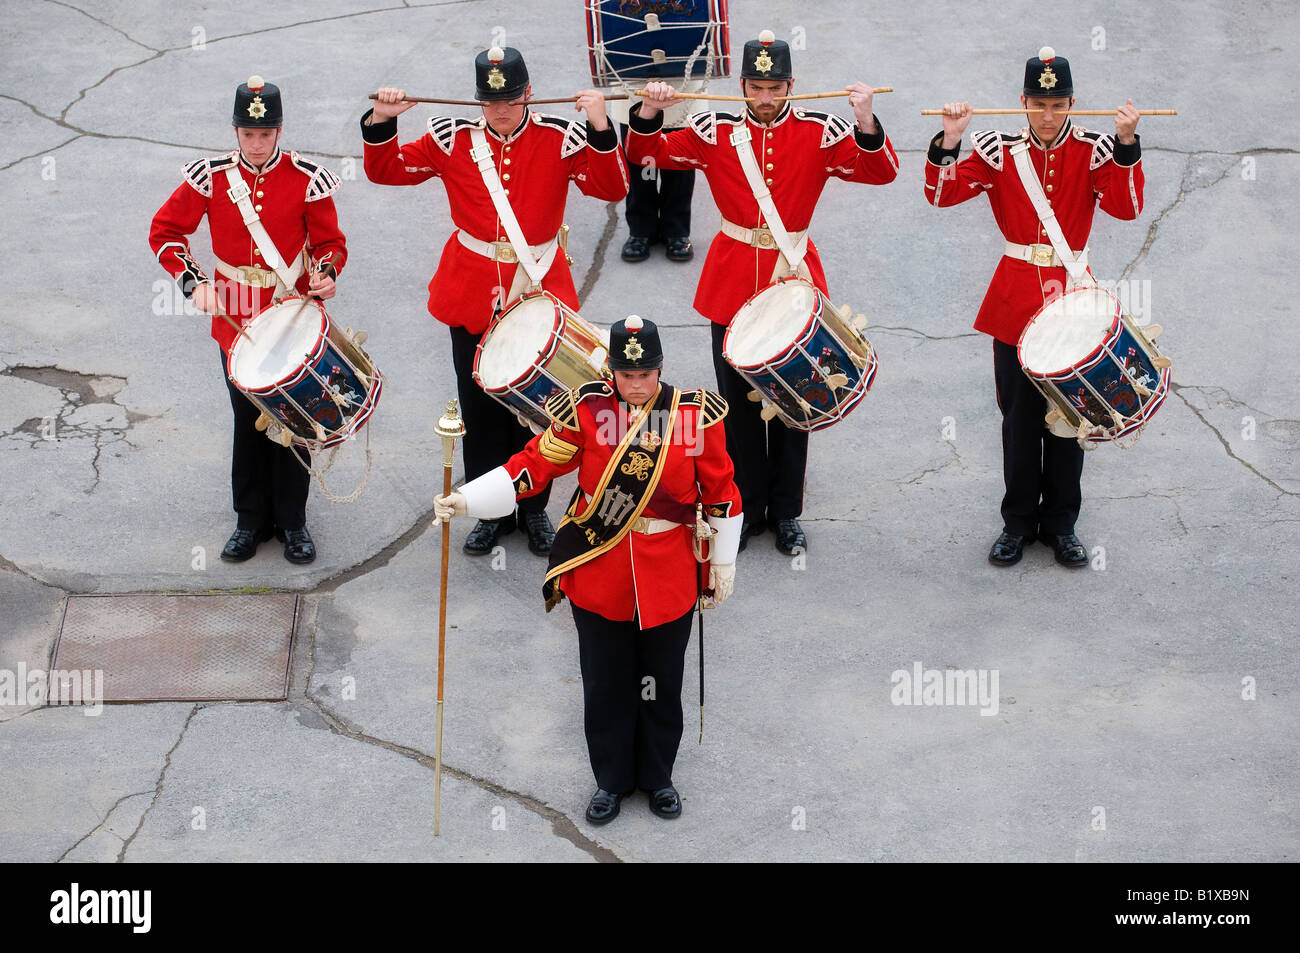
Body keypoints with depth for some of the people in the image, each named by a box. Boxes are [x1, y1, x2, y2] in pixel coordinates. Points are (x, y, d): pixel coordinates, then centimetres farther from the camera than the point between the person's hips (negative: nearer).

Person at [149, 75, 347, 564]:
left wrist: (325, 274, -20)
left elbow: (330, 243, 2)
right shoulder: (211, 176, -5)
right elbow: (164, 232, 2)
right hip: (236, 322, 1)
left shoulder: (307, 179, -7)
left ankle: (292, 521, 19)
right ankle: (251, 521, 22)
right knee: (247, 420, 10)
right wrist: (194, 282, -11)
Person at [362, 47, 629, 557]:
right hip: (473, 297, 1)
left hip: (539, 294, -1)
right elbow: (386, 169, 4)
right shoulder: (453, 140, -1)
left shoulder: (559, 140, -5)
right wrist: (381, 122, -13)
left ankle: (533, 510, 25)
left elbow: (613, 187, -14)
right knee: (481, 409, 9)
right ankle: (492, 512, 23)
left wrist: (601, 127, -26)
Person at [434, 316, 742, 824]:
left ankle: (658, 777, 34)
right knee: (605, 682, 11)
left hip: (670, 576, 0)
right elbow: (533, 466, -11)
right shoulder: (585, 410, -10)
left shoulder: (695, 413, -7)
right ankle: (612, 780, 30)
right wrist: (465, 500, -22)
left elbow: (720, 491, 1)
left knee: (662, 682, 14)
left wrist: (723, 562, 5)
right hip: (599, 571, 0)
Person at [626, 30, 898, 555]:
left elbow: (881, 171, -13)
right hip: (732, 282, 1)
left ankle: (786, 513, 21)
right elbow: (647, 154, 2)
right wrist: (648, 114, -17)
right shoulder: (715, 132, -1)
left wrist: (866, 122, -30)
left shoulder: (819, 133, -4)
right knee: (738, 401, 8)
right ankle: (745, 508, 21)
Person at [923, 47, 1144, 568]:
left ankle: (1060, 524, 20)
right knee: (1019, 419, 8)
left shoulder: (1094, 150, -3)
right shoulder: (999, 150, -1)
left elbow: (1126, 207, -16)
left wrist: (1127, 144, -26)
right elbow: (942, 194, -6)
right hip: (1015, 301, 0)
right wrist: (949, 141, -19)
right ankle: (1018, 523, 19)